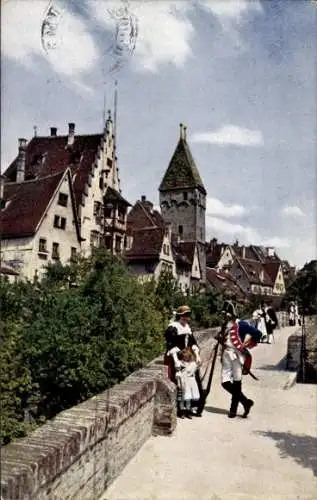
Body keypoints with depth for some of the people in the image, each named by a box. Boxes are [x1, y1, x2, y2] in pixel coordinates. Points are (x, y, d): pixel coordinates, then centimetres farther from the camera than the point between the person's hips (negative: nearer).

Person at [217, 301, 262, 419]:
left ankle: (233, 409, 15)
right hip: (226, 354, 7)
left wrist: (246, 345, -11)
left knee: (236, 382, 3)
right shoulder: (225, 325, 12)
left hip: (237, 354, -7)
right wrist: (220, 338, 3)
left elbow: (257, 333, -12)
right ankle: (246, 402, 18)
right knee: (225, 382, 3)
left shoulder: (240, 324, -9)